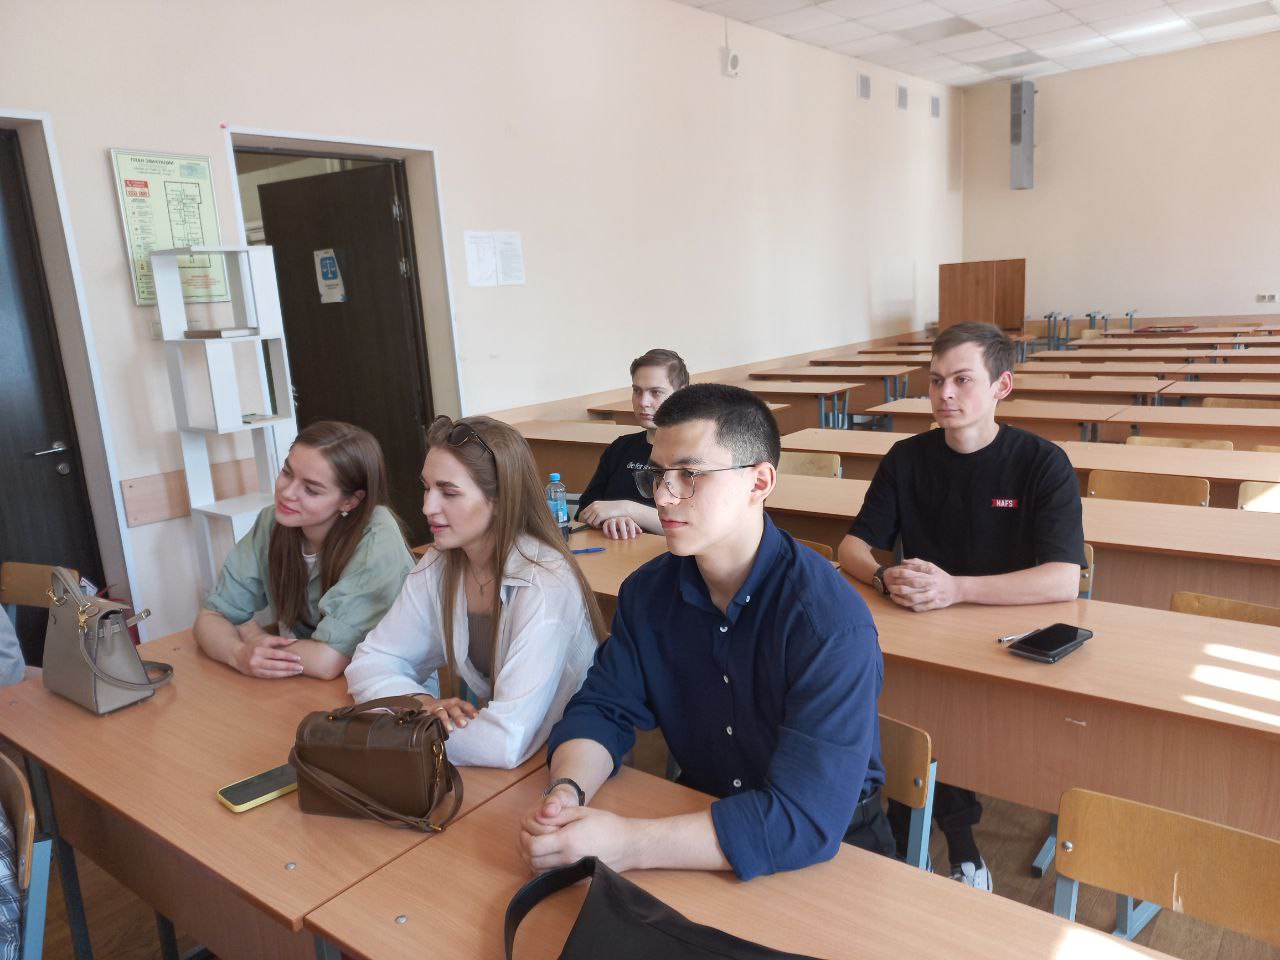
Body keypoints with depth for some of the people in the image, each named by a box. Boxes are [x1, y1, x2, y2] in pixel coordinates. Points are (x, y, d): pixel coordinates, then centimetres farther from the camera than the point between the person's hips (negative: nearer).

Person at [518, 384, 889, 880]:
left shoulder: (830, 621, -27)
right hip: (702, 811, 4)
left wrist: (624, 845, -37)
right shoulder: (647, 591, -6)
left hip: (833, 842, -3)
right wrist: (566, 792, -25)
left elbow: (807, 819, -32)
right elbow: (603, 708, -2)